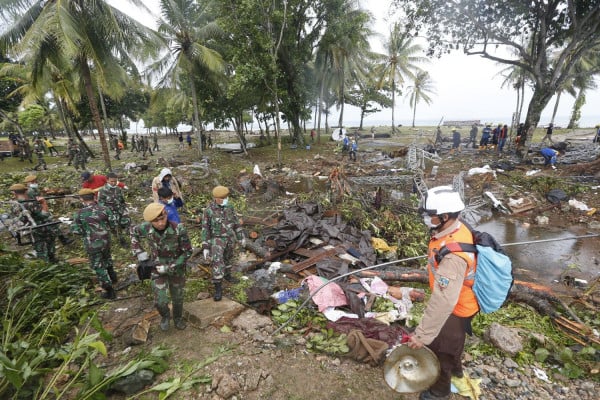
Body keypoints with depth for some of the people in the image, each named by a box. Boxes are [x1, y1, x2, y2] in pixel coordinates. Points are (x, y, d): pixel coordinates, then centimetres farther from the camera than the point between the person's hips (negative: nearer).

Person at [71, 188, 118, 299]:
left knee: (98, 267, 9)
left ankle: (110, 291, 12)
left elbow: (75, 230, -9)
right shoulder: (104, 209, -8)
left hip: (92, 245, -3)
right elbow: (113, 224, -4)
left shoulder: (79, 214, -13)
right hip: (106, 241, 3)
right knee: (107, 260, 30)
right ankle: (113, 278, 47)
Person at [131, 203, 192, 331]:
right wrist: (138, 252, -4)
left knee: (178, 298, 17)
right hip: (157, 269, 1)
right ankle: (165, 316, 37)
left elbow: (187, 252, -20)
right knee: (160, 302, 1)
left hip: (177, 269, -1)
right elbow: (134, 232, 5)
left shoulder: (179, 229, -31)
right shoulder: (146, 228, -21)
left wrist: (170, 267, -23)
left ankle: (178, 318, 48)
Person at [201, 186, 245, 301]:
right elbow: (205, 230, -13)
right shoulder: (208, 211, -17)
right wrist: (205, 247, -14)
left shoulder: (229, 207, -5)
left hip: (230, 238, 4)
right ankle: (218, 288, -4)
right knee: (217, 262, -12)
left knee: (227, 258, 22)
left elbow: (236, 222, 4)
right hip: (217, 239, -4)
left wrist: (241, 237, 8)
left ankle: (227, 275, 47)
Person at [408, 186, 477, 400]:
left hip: (454, 309, -8)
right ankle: (455, 367, 64)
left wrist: (423, 334, -35)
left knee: (440, 348, 17)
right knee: (452, 340, 34)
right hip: (458, 301, 9)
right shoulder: (457, 229, -13)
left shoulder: (453, 255, -43)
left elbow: (443, 301, -41)